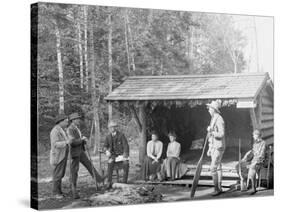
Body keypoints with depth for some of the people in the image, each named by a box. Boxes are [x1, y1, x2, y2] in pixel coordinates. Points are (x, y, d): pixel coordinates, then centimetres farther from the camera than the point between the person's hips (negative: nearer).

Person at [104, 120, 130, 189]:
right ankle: (109, 183, -31)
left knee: (126, 164, -34)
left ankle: (124, 182, -25)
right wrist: (107, 151, -15)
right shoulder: (108, 137, 7)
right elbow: (105, 146, 9)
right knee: (110, 163, -32)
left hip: (121, 154, -2)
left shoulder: (121, 135, -4)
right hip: (113, 155, 2)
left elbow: (126, 146, -9)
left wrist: (125, 155, -23)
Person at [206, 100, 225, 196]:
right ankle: (219, 188, 15)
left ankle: (217, 189, -8)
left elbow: (221, 134, -22)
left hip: (218, 147, -10)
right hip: (213, 147, 10)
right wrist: (209, 149, 21)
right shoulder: (213, 119, 15)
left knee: (213, 168, -12)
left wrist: (212, 132, -37)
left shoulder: (219, 120, -15)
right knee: (218, 167, 11)